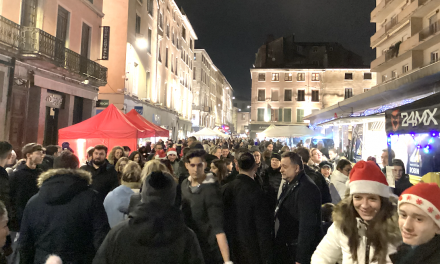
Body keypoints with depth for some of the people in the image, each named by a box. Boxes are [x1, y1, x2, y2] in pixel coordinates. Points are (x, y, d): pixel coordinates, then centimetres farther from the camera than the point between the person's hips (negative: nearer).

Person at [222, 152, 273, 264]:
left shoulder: (227, 188, -5)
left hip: (233, 248, 5)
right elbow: (263, 227, -19)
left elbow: (226, 219, 4)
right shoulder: (255, 191, -21)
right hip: (252, 250, -5)